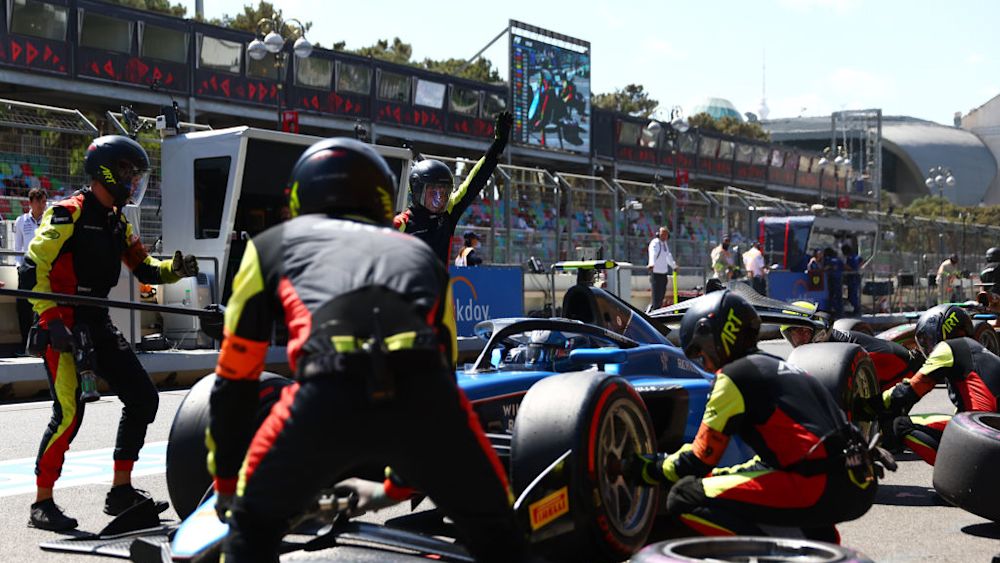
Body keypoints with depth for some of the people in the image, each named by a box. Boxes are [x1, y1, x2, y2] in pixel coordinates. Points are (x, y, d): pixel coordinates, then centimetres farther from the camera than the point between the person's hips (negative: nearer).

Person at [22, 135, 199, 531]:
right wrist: (50, 321, -25)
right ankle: (42, 505, 1)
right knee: (68, 413, -14)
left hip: (97, 324, 9)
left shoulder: (118, 223, 14)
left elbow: (144, 269, 19)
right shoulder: (68, 214, -12)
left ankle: (121, 492, 16)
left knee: (143, 399, 6)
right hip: (62, 327, -9)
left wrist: (174, 269, -2)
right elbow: (32, 269, -17)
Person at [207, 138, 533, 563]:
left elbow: (234, 380, 33)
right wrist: (403, 478, 57)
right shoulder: (419, 253, 37)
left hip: (328, 395, -1)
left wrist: (226, 478, 46)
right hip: (423, 393, 1)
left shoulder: (272, 244, 32)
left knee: (252, 525, 28)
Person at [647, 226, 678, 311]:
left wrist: (674, 265, 45)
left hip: (664, 273, 9)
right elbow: (652, 254, -32)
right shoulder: (655, 243, -12)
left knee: (661, 295, 11)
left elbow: (668, 256, 33)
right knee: (656, 295, -11)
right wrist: (651, 264, -52)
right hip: (656, 273, -9)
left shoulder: (664, 243, 15)